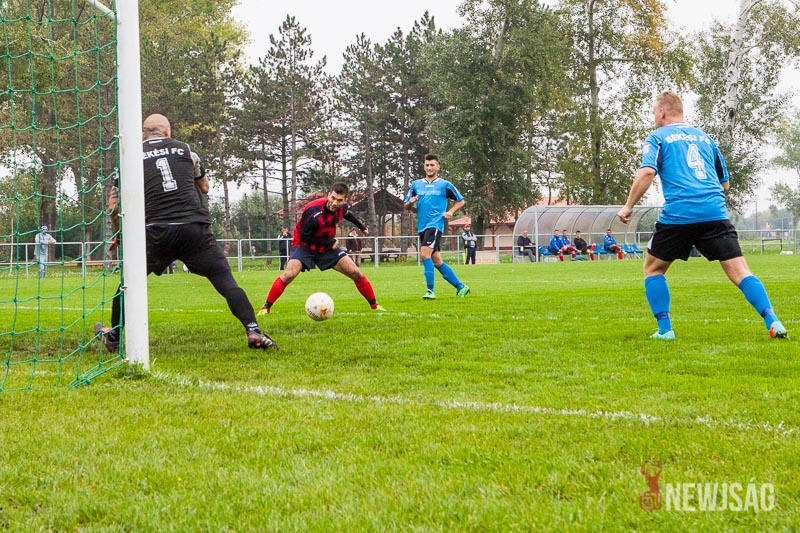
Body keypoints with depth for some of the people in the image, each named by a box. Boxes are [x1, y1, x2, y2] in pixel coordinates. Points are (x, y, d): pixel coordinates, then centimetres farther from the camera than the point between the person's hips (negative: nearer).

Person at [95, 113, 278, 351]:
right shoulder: (185, 149, 14)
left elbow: (114, 204, 11)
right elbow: (205, 187, 28)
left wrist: (118, 234, 27)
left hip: (156, 232, 0)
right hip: (195, 228, 0)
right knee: (225, 280, -1)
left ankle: (113, 337, 28)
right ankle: (253, 333, -13)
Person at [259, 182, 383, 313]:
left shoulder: (342, 207, -13)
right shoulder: (313, 212, -33)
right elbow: (304, 237, -24)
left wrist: (362, 227, 29)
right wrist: (330, 242, -22)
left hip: (328, 247, 5)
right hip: (305, 245, -5)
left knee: (356, 273, -2)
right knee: (288, 275, -26)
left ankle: (374, 305, 16)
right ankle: (266, 307, -12)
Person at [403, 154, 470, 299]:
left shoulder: (445, 185, 2)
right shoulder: (416, 184, 13)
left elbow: (461, 201, 11)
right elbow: (406, 207, 15)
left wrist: (450, 212, -6)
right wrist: (410, 203, -8)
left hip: (435, 224, -6)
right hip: (422, 226, 6)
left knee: (425, 254, -23)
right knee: (437, 261, 9)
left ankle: (430, 291, -19)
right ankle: (461, 287, 21)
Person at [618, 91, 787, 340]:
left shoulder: (657, 137, 10)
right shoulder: (704, 137, 24)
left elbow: (647, 172, -8)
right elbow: (725, 183, 28)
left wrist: (628, 206, -1)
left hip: (678, 214, -3)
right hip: (715, 212, 3)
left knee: (653, 268, 16)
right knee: (739, 271, -1)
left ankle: (664, 329, 8)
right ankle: (772, 321, -18)